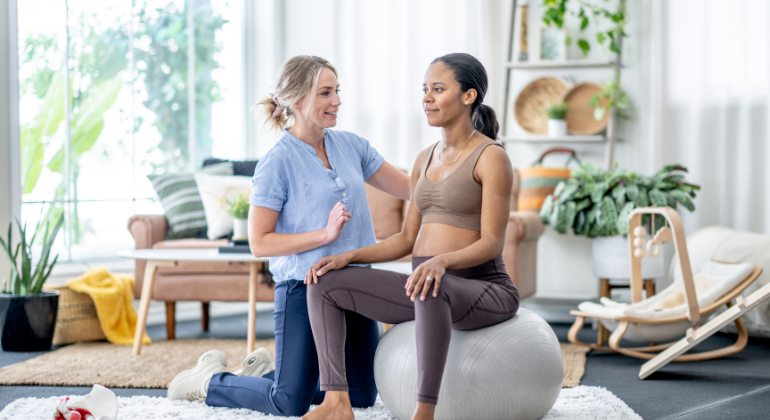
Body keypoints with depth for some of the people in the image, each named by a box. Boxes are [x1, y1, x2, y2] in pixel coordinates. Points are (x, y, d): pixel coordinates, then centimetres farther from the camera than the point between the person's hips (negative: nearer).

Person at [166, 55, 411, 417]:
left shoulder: (350, 146, 4)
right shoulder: (278, 162, -13)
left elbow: (409, 188, 11)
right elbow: (259, 242, -14)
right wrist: (325, 234, -21)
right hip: (304, 291, -6)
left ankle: (264, 371, 34)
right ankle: (211, 379, 27)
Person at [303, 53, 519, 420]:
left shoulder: (491, 157, -8)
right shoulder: (425, 160, 15)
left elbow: (492, 243, -15)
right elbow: (407, 239, 17)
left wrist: (441, 261, -34)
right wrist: (348, 257, 3)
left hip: (483, 289, -8)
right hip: (426, 286, 8)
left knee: (433, 289, -43)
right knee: (325, 283, -5)